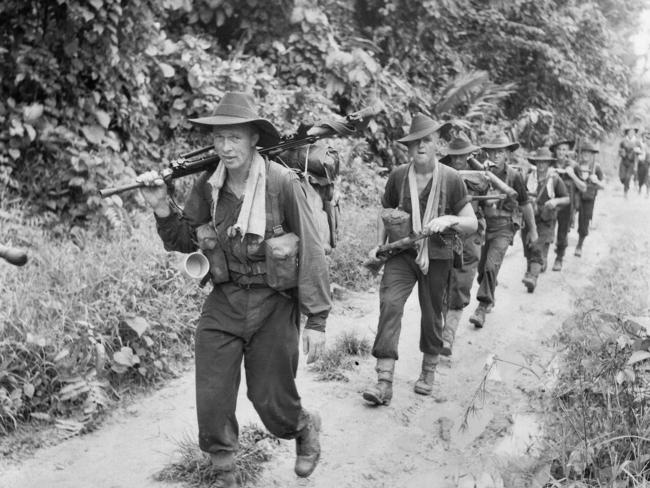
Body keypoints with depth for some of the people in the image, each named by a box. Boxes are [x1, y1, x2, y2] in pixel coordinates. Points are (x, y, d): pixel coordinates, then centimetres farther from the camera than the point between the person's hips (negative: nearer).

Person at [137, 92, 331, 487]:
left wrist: (317, 321, -12)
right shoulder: (207, 187, -1)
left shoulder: (283, 183, -15)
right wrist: (162, 208, -9)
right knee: (211, 403, 4)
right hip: (223, 303, 4)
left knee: (271, 401, 8)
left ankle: (306, 428, 43)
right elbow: (185, 241, 10)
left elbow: (312, 253, -12)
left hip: (273, 305, -4)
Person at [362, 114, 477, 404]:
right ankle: (384, 382, -17)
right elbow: (385, 213, 15)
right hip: (401, 253, 0)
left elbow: (472, 224, -3)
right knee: (389, 304, -18)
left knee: (432, 315, 11)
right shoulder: (398, 176, -1)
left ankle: (429, 372, 36)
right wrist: (379, 244, 2)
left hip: (436, 258, 0)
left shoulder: (451, 179, -6)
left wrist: (450, 220, -23)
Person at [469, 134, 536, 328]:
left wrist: (532, 229, 12)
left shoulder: (514, 176, -5)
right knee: (480, 267, 10)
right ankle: (490, 299, 36)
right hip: (483, 225, 3)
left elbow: (525, 204, 6)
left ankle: (482, 307, -11)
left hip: (503, 227, -3)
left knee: (491, 266, -18)